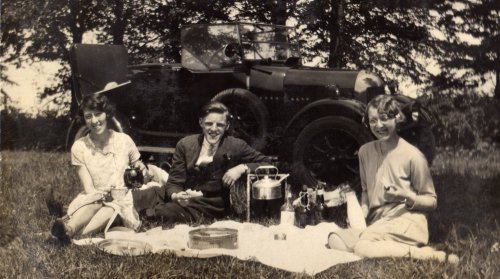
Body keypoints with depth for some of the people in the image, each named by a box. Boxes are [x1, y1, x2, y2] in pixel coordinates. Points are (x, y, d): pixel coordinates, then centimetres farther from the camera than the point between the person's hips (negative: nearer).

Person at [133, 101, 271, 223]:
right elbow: (174, 182, 1)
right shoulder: (185, 144, 1)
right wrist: (176, 195, -24)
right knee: (134, 198, -22)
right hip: (183, 195, 3)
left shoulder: (236, 146, -4)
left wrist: (242, 168, -17)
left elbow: (266, 163, 1)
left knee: (167, 213, -32)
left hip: (210, 205, -3)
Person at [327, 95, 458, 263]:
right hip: (377, 221, 6)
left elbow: (431, 201, 1)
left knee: (363, 248, -32)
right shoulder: (365, 151, 9)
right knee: (335, 240, -20)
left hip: (406, 220, -6)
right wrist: (363, 209, 1)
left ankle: (434, 256, -18)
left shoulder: (412, 156, -6)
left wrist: (407, 197, -18)